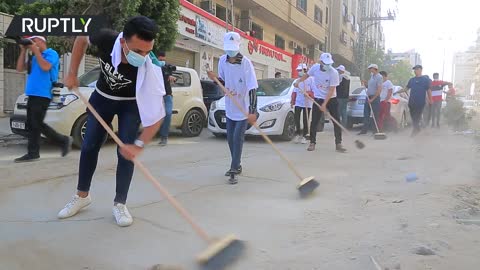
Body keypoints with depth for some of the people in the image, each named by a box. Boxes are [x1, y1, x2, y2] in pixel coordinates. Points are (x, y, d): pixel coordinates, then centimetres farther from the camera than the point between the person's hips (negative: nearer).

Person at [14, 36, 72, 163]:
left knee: (37, 124, -11)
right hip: (33, 94, 9)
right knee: (31, 125, 7)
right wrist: (23, 51, 11)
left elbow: (45, 67, -19)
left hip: (42, 95, -9)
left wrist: (36, 51, -10)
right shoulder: (35, 57, 23)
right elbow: (20, 68, 18)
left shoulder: (51, 53, -1)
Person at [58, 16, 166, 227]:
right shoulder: (105, 39, -33)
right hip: (102, 97, 3)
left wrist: (139, 144, -46)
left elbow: (157, 113, -37)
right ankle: (82, 195, 27)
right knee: (89, 146, 8)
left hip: (131, 103, -2)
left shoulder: (151, 68, -38)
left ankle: (119, 204, 7)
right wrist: (72, 73, -9)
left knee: (126, 152, -10)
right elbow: (82, 39, -6)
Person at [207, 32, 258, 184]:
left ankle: (234, 168, 0)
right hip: (229, 108, 6)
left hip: (244, 109, -6)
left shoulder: (246, 63, -20)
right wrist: (215, 78, -12)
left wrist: (252, 111, -32)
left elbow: (252, 88, -24)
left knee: (237, 138, -7)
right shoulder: (222, 61, -3)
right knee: (230, 138, 13)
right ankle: (237, 165, 28)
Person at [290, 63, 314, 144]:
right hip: (298, 102, 4)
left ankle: (304, 136, 9)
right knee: (296, 119, -4)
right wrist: (292, 101, 12)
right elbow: (294, 92, 18)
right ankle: (298, 134, 11)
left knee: (305, 120, 0)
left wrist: (308, 92, -22)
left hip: (307, 103, -4)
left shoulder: (310, 79, -2)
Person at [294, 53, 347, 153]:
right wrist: (298, 81, -1)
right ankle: (312, 143, 14)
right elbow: (307, 75, 14)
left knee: (336, 121, -3)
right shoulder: (315, 67, -9)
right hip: (318, 98, 2)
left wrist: (324, 104, -24)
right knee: (314, 122, 1)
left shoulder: (334, 72, -19)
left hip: (331, 99, -2)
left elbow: (331, 90, -20)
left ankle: (338, 144, 6)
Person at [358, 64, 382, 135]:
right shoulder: (371, 76, 14)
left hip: (375, 97, -8)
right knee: (366, 114, 8)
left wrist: (372, 99, -20)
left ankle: (375, 130, 3)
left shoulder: (379, 77, -12)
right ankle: (364, 130, 13)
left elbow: (379, 90, -18)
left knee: (375, 115, -3)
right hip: (368, 97, 8)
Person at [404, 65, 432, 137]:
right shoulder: (412, 80, 12)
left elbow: (429, 90, -1)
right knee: (413, 116, 10)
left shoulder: (426, 79, -1)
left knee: (417, 117, -5)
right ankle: (417, 129, 25)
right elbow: (406, 88, 17)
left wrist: (430, 100, -4)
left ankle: (415, 130, 0)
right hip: (411, 102, 5)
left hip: (420, 102, -5)